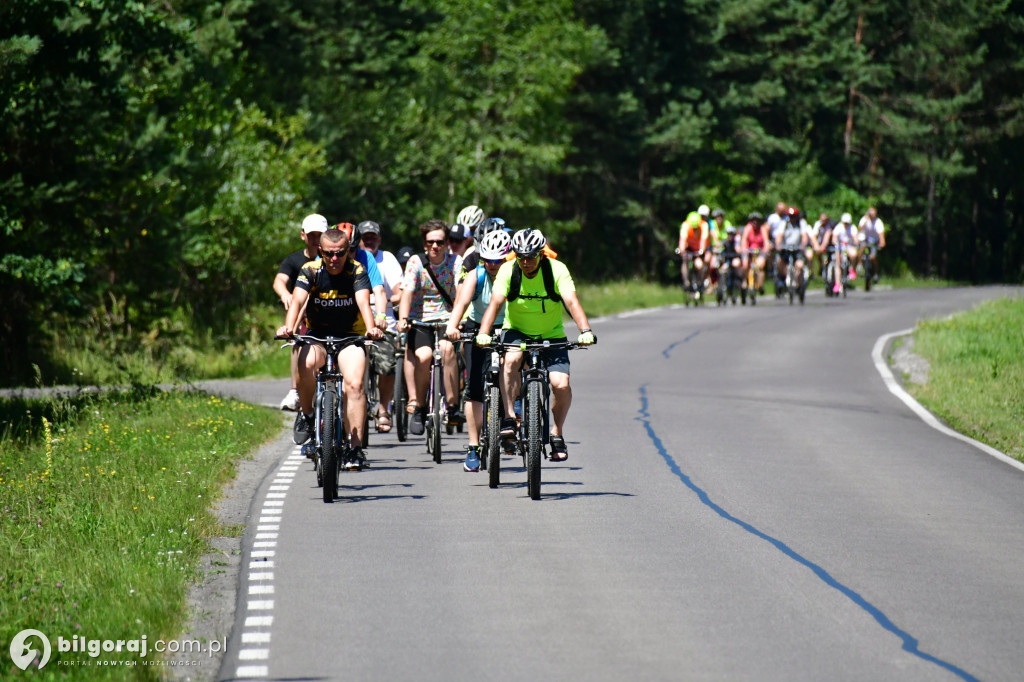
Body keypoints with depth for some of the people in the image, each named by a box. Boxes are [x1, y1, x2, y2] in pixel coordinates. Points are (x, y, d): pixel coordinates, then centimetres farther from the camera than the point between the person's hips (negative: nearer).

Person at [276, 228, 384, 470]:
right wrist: (289, 326, -43)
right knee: (307, 364, -33)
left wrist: (371, 328, -45)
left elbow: (363, 302, -26)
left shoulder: (357, 271, -10)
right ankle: (306, 414, -8)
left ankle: (356, 447, -21)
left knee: (354, 384, -23)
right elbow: (297, 300, -23)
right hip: (317, 334, 1)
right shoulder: (310, 270, -8)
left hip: (351, 336, 0)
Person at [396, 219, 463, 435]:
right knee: (424, 355, -28)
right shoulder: (416, 262, -2)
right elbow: (407, 292, -13)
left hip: (446, 320, 0)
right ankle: (418, 407, -8)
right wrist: (403, 319, -30)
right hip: (421, 320, 0)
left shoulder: (455, 262, -1)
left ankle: (453, 405, -23)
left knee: (447, 347, -32)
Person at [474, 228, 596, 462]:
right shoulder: (508, 271, -14)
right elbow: (495, 303, -25)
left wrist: (585, 330, -44)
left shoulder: (557, 270, -17)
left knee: (561, 384, -20)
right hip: (517, 332, 0)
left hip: (552, 335, 0)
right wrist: (484, 332, -41)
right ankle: (509, 418, -24)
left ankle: (556, 433, 3)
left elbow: (572, 302, -28)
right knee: (511, 359, -34)